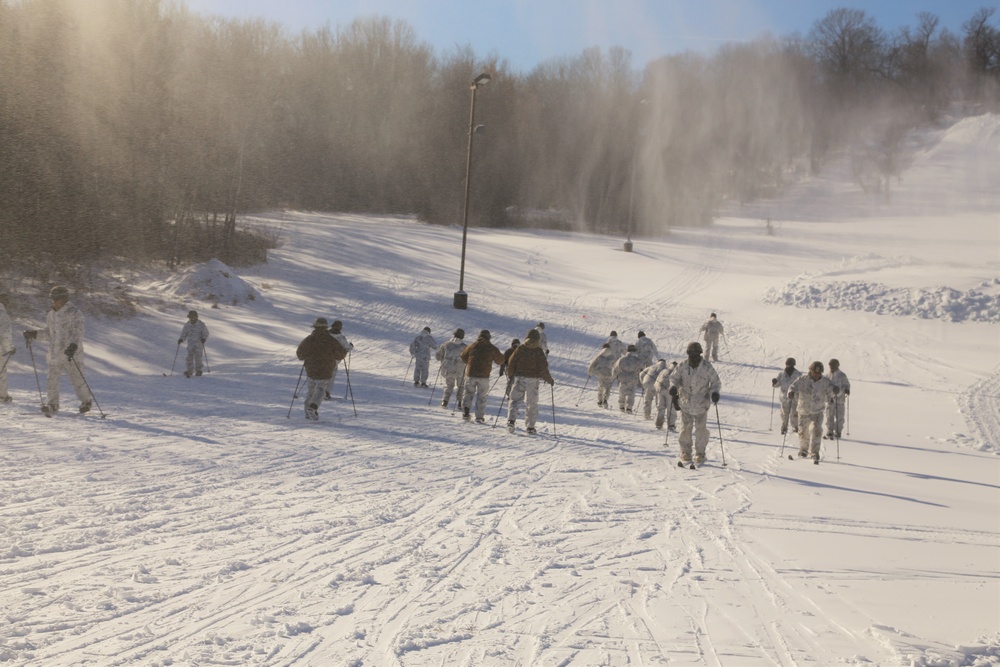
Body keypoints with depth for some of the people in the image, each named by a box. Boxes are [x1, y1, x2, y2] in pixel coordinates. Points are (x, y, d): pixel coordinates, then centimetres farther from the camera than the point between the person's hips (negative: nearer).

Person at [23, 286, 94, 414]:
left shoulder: (74, 313, -10)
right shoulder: (51, 314, 13)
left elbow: (78, 332, -18)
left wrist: (73, 346, -33)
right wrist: (34, 334, 12)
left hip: (71, 354, -6)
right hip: (55, 353, 6)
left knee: (77, 379, 1)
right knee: (52, 379, 0)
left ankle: (86, 401, 20)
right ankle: (52, 405, 7)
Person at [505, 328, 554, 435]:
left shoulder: (520, 349, -1)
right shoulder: (539, 351, -5)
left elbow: (511, 364, 2)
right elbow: (543, 368, -6)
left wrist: (510, 376, 18)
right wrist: (550, 380, 7)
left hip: (519, 378, 1)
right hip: (533, 379, 0)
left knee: (515, 400, 6)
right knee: (532, 404, 10)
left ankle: (511, 420, -16)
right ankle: (530, 427, 10)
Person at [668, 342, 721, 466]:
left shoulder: (706, 367, -10)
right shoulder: (682, 366, -6)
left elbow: (716, 382, -1)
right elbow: (674, 378, 7)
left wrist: (714, 392, -20)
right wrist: (673, 387, -13)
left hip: (701, 405, -1)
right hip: (686, 403, 1)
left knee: (701, 430, 4)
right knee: (685, 429, 5)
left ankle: (700, 455, 17)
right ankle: (685, 455, 17)